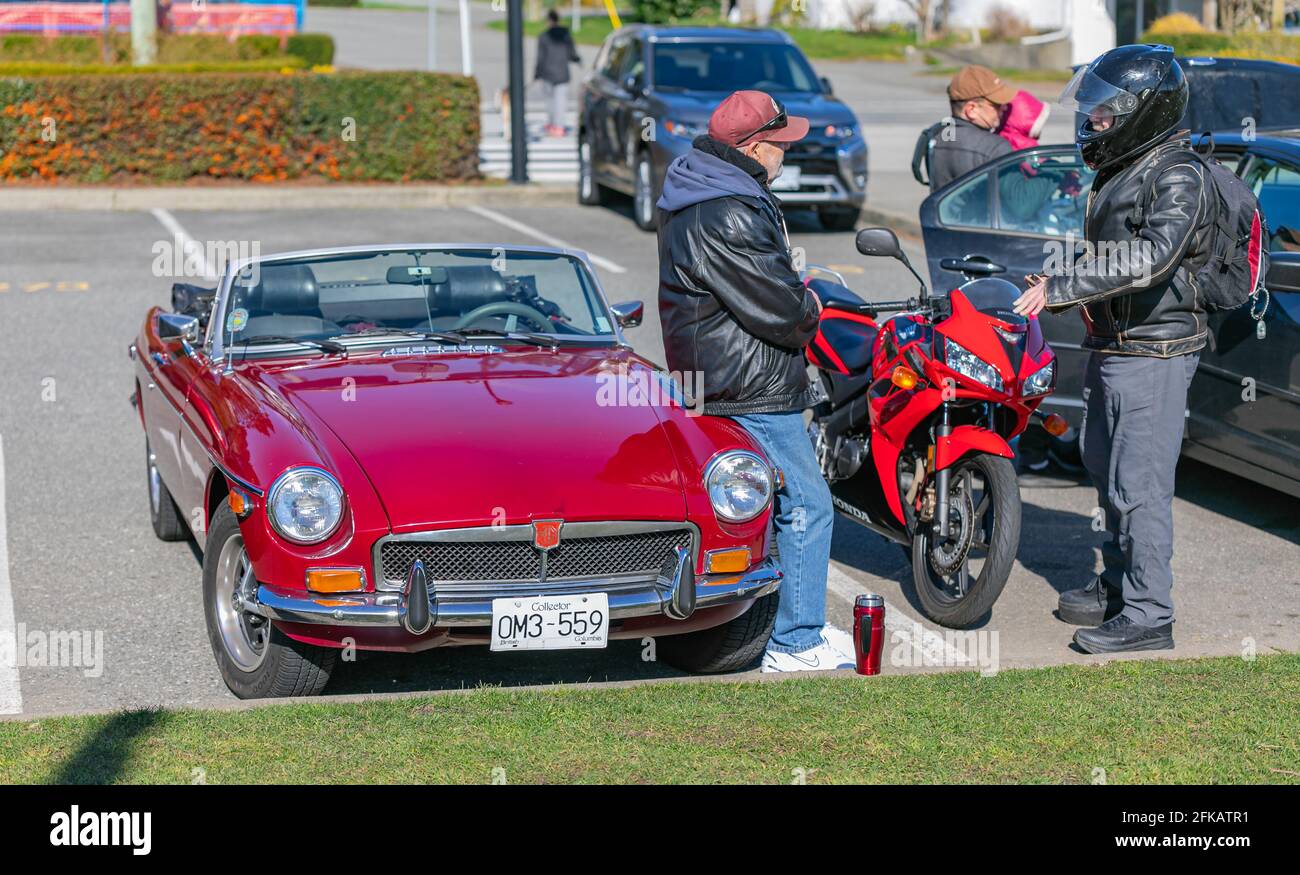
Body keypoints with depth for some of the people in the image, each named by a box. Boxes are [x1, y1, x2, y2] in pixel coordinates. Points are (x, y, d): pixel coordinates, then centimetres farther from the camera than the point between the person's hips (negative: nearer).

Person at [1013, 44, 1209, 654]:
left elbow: (1153, 256, -32)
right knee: (1108, 473, 19)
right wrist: (1058, 290, 13)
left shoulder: (1179, 177, -17)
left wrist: (1063, 285, -32)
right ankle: (1117, 587, 33)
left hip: (1154, 354, -10)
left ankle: (1148, 615, -3)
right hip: (1112, 346, 10)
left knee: (1139, 485, -8)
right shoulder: (1118, 169, 14)